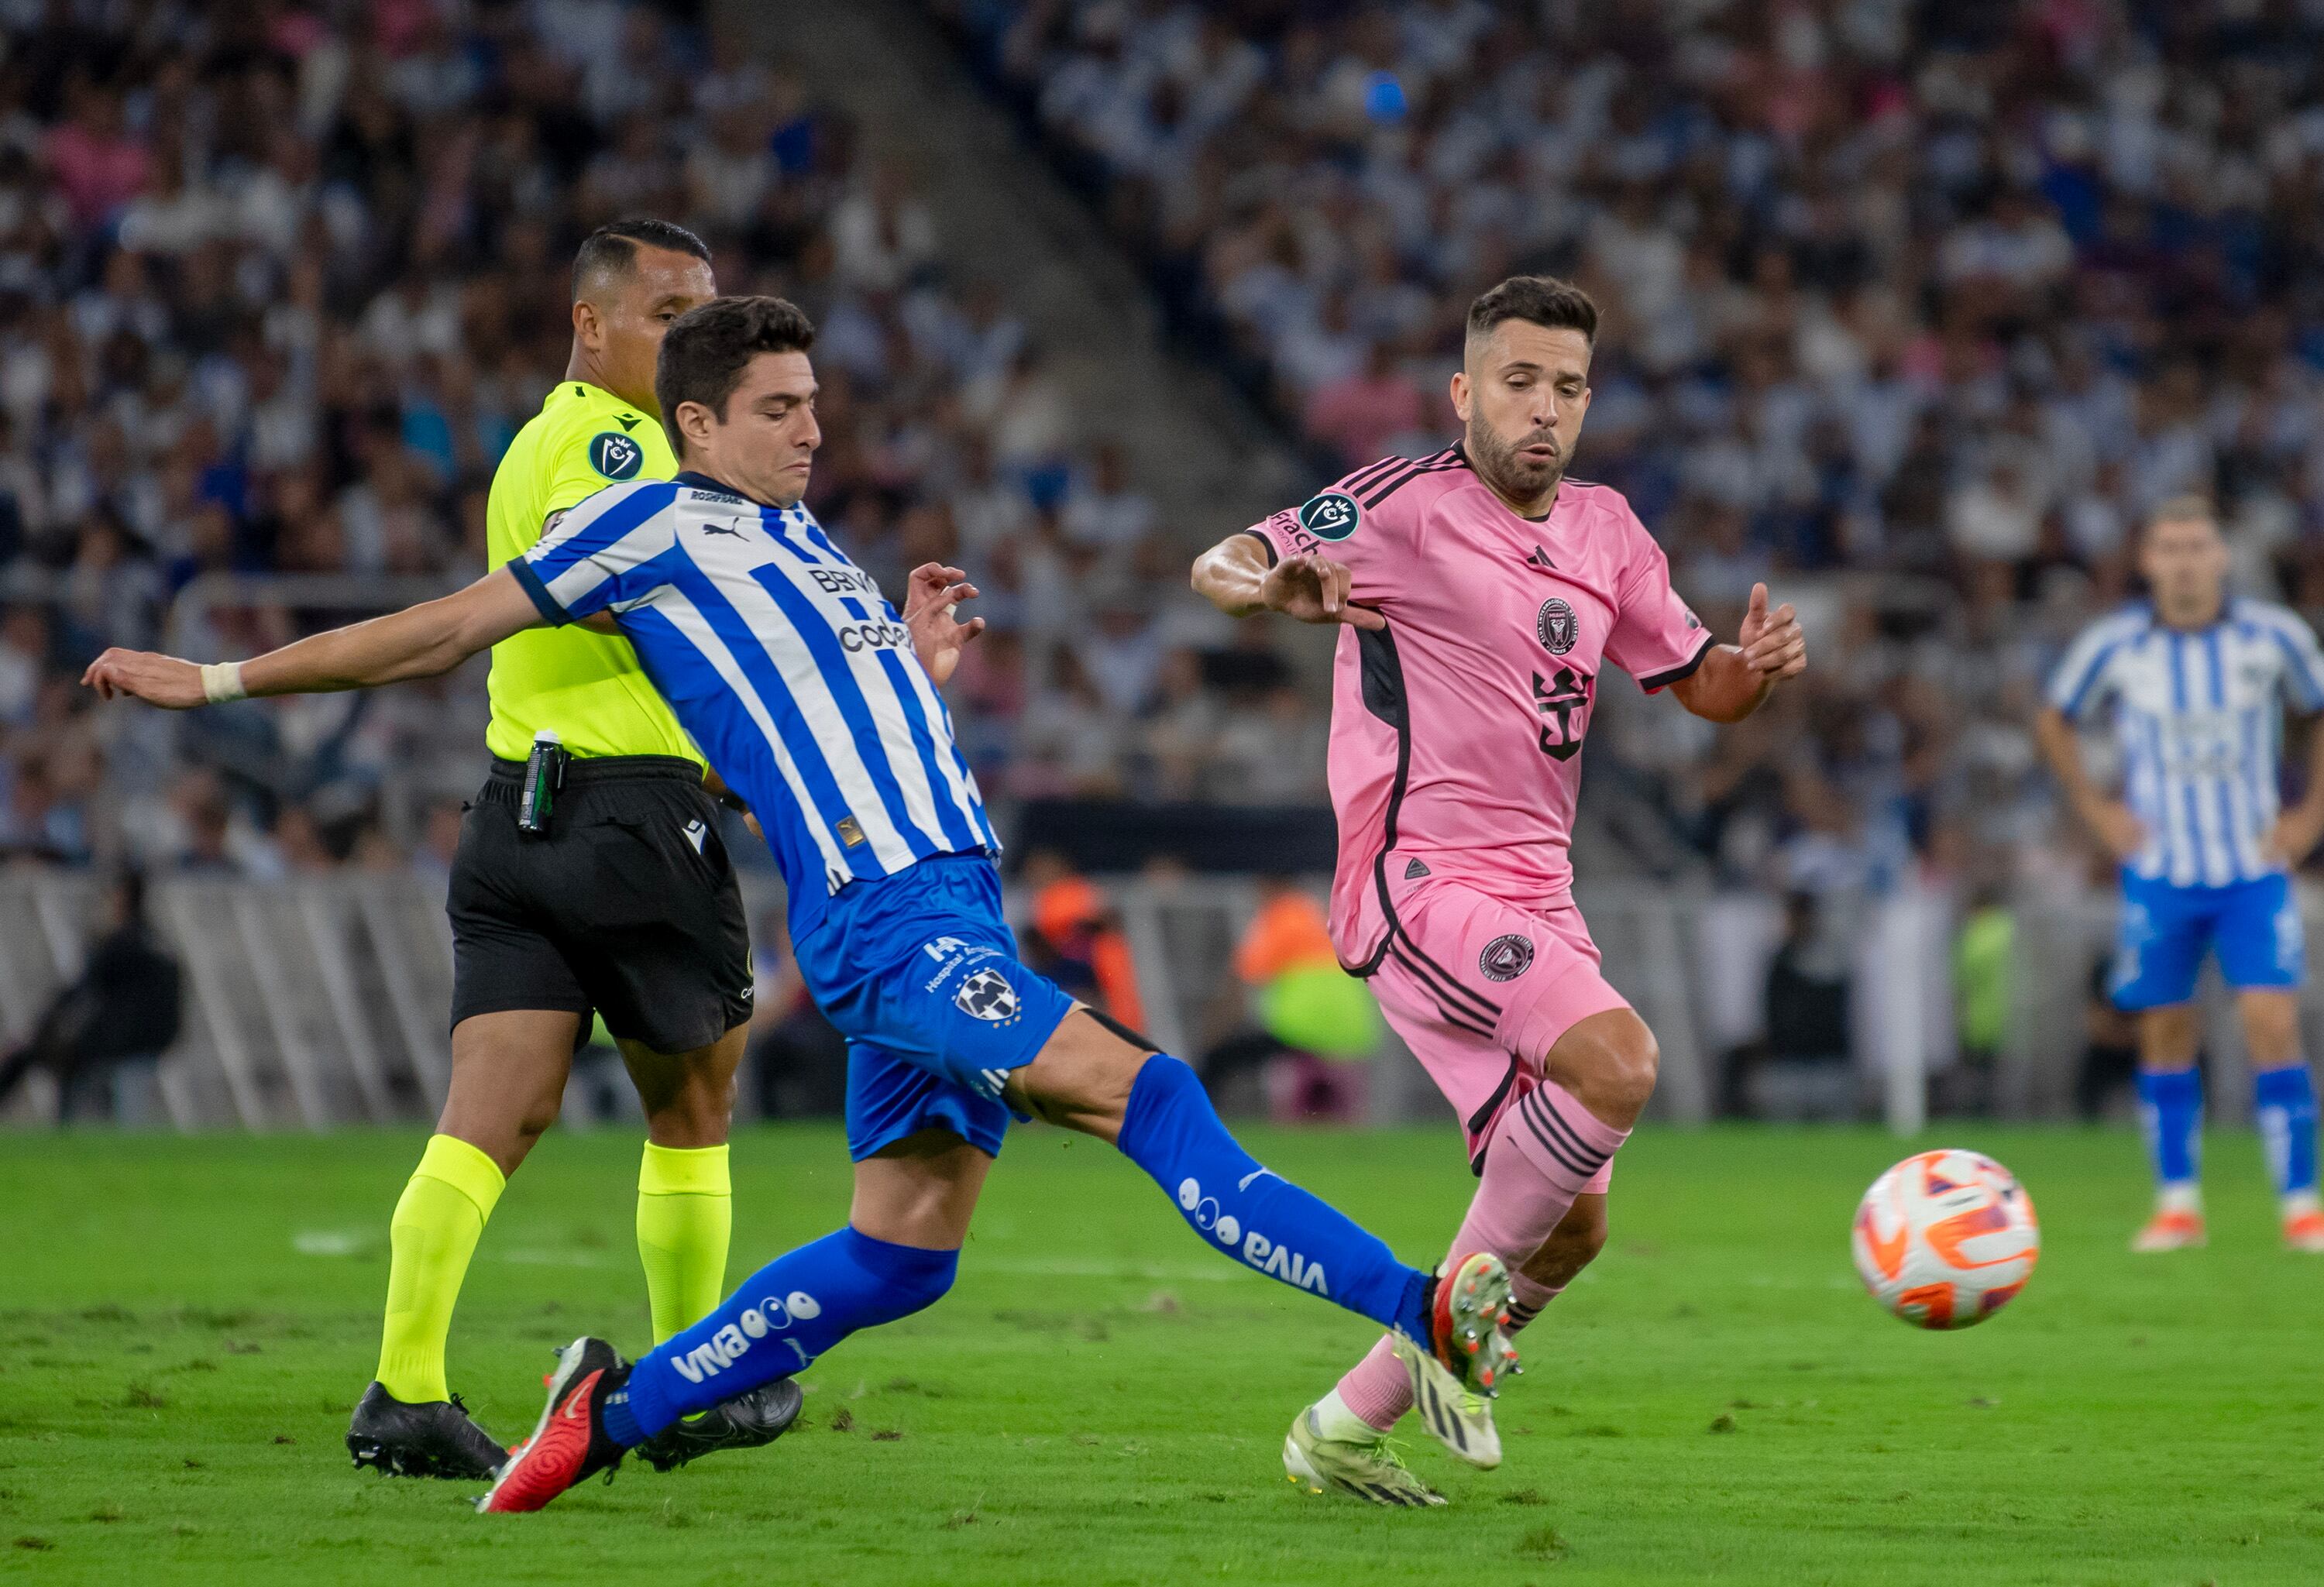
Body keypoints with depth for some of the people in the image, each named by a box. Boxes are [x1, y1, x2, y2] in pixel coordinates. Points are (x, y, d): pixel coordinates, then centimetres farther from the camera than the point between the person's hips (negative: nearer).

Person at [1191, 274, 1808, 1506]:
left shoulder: (1605, 532, 14)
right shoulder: (1409, 503, -7)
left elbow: (1699, 684, 21)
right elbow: (1218, 567, -8)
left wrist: (1755, 664, -3)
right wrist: (1279, 585, -32)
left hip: (1534, 899, 8)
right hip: (1422, 884, -8)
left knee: (1569, 1229, 5)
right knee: (1618, 1061, -31)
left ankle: (1349, 1423, 16)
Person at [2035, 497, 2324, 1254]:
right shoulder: (2113, 645, -4)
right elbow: (2054, 722, 13)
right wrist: (2094, 807, 3)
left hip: (2255, 868, -1)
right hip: (2159, 871, 1)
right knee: (2166, 1034, 3)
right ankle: (2177, 1204, 14)